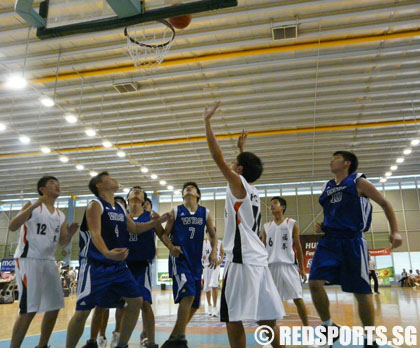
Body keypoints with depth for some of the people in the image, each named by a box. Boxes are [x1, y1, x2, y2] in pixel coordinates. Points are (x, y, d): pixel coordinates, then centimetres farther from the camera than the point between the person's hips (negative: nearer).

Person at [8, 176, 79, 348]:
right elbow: (12, 227, -16)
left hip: (49, 261, 7)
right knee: (28, 310, -12)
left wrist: (71, 233, -6)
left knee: (54, 307, 9)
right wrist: (34, 205, -24)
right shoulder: (32, 205, -3)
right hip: (28, 259, -7)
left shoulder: (61, 215, 14)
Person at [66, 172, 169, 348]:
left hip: (117, 264, 8)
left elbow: (135, 228, 24)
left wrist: (159, 220, 17)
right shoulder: (95, 205, -11)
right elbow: (95, 234, -26)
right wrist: (107, 253, -46)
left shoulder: (120, 208, 13)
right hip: (95, 265, -7)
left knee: (136, 301, 5)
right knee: (83, 310, -6)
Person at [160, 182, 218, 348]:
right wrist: (171, 247, -17)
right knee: (188, 294, -24)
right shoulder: (175, 211, 4)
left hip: (196, 260, 4)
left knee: (194, 303, 10)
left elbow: (213, 235, 12)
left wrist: (214, 251, -5)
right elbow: (165, 234, 3)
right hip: (179, 258, -4)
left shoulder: (205, 213, 10)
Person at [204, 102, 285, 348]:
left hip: (242, 259, -9)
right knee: (266, 317, 13)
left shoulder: (238, 184, -5)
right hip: (258, 258, 9)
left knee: (233, 317, -4)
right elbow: (248, 165, 38)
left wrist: (207, 122, -5)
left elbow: (218, 157, -11)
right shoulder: (253, 190, 16)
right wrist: (242, 148, 44)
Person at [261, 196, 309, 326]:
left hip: (288, 265, -3)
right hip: (271, 266, 3)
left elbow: (298, 247, 5)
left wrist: (302, 268, 2)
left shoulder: (292, 224, 5)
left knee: (298, 298, -2)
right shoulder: (266, 227, 12)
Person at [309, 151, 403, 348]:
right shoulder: (327, 187, 16)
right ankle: (328, 326, 9)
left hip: (352, 242, -4)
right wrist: (322, 227, 7)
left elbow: (385, 204, 5)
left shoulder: (358, 182, 1)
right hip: (329, 241, 5)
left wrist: (395, 231, -3)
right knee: (314, 282, -12)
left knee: (361, 291, 2)